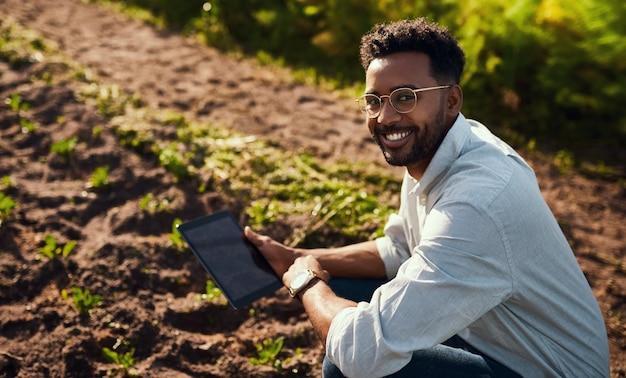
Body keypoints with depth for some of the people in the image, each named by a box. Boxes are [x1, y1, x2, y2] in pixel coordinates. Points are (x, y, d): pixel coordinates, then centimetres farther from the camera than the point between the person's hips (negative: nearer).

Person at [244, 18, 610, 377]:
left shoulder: (475, 205, -35)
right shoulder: (430, 148, -6)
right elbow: (398, 250, 9)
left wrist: (306, 280, -16)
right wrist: (296, 258, 1)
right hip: (490, 331, 8)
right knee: (343, 292, 6)